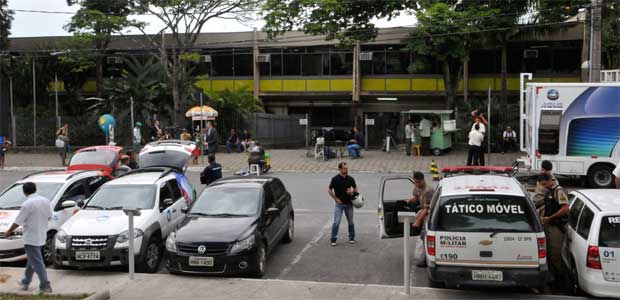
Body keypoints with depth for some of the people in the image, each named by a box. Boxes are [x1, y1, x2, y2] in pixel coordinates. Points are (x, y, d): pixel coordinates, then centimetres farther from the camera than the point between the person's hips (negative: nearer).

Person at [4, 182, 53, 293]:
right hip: (42, 236, 8)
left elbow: (18, 222, -14)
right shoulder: (45, 201, 3)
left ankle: (45, 286, -3)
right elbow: (48, 216, 13)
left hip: (31, 238, -8)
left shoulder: (27, 204, -19)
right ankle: (25, 282, 32)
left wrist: (9, 232, 2)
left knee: (37, 262, -3)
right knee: (32, 260, 21)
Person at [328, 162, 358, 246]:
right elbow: (329, 190, -3)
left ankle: (351, 238, 25)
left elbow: (355, 188, 14)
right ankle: (333, 240, 0)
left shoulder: (350, 179, 1)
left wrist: (352, 191, -8)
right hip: (339, 204, -3)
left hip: (349, 204, 3)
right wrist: (336, 199, -9)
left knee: (351, 222, 10)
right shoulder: (335, 179, -8)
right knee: (336, 222, -8)